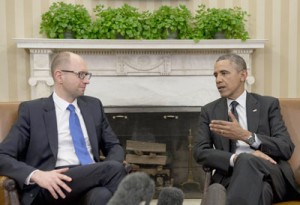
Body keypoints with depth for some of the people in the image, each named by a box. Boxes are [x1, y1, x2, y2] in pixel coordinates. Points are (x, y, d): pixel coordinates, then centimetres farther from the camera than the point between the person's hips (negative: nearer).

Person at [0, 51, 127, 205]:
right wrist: (36, 175, -21)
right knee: (113, 169, -31)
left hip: (92, 179, 4)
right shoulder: (32, 110, 6)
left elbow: (114, 146, 21)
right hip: (54, 186, -3)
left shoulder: (94, 105, 18)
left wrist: (109, 169, -4)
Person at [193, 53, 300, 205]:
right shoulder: (209, 111, 15)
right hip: (231, 175, -1)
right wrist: (237, 158, -16)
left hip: (270, 174, 1)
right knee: (257, 190, -39)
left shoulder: (268, 104, 11)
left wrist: (246, 136, -14)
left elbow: (286, 148, 1)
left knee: (248, 161, -37)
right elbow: (200, 152, 2)